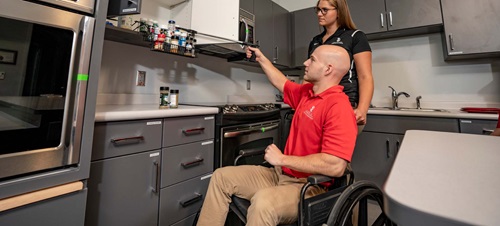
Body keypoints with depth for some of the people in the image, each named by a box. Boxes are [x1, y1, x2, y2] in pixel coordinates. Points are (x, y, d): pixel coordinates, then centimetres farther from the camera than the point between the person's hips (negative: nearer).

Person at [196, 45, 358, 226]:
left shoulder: (339, 107, -20)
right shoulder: (307, 92, 8)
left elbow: (335, 166, -29)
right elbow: (282, 84, 27)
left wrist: (282, 159, -21)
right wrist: (261, 59, 29)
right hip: (282, 174, 9)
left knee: (263, 201, -40)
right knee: (221, 177, 3)